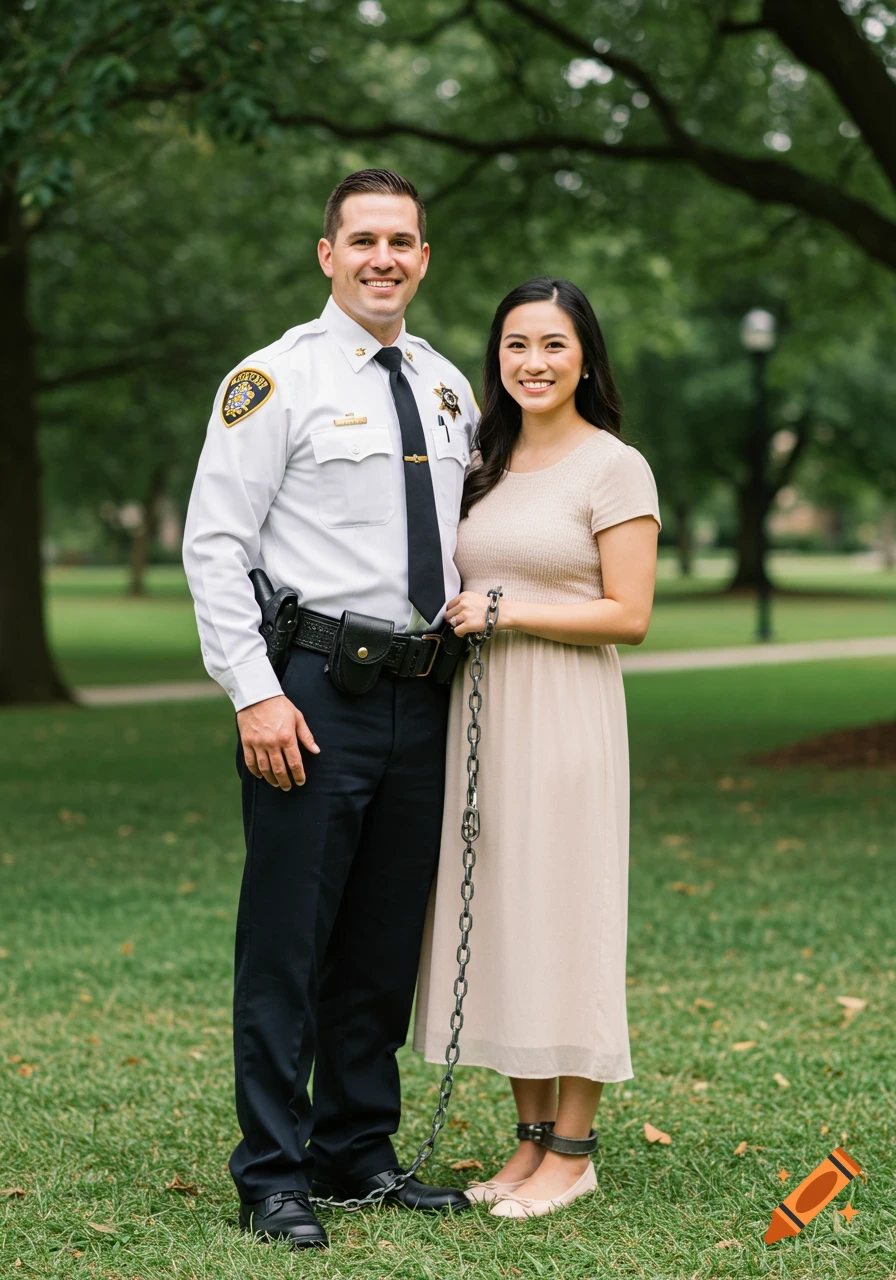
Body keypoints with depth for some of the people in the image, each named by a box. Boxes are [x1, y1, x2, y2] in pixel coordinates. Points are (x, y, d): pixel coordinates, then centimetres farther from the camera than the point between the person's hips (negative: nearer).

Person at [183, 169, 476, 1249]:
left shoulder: (450, 389, 14)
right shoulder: (276, 379, -4)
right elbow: (214, 544, -8)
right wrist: (255, 693, -15)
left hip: (419, 697, 6)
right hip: (314, 692, -6)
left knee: (387, 944, 12)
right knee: (286, 944, -3)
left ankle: (361, 1152, 24)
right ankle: (273, 1177, 6)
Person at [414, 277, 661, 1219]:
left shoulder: (614, 468, -5)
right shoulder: (485, 463, 14)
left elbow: (627, 614, -11)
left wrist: (506, 612, -12)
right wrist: (460, 618, 5)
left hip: (565, 713, -7)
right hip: (481, 708, 7)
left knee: (563, 916, -3)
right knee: (499, 915, 8)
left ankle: (573, 1151, 7)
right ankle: (532, 1137, 17)